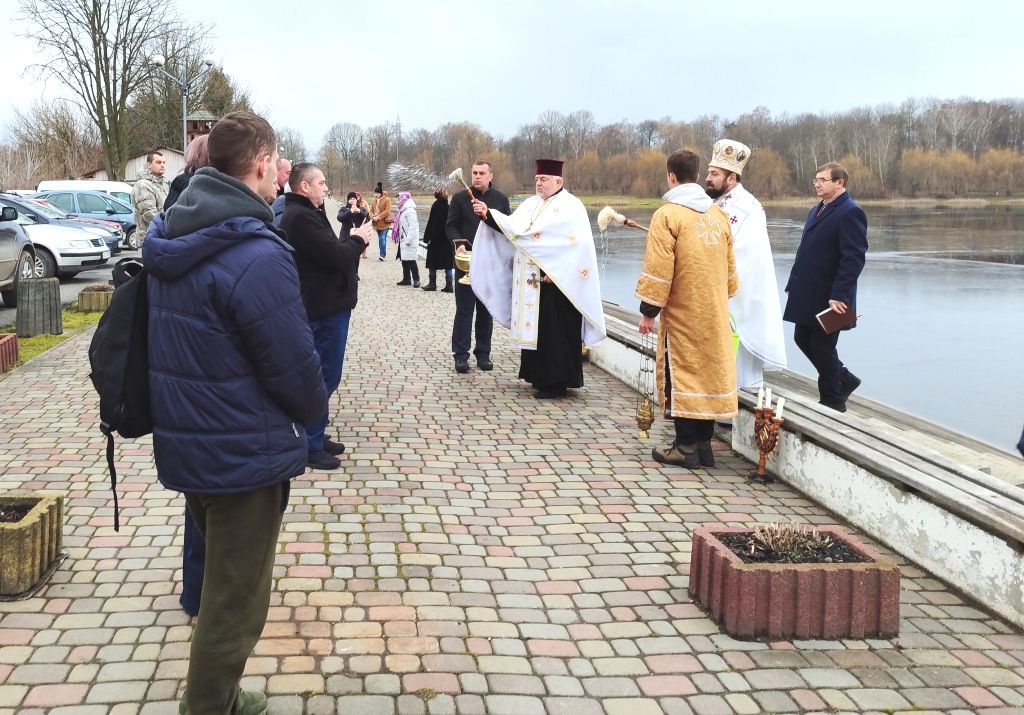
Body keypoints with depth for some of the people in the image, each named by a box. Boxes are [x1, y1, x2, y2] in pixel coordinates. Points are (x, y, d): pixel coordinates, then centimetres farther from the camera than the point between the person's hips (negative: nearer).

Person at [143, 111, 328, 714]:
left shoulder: (171, 240, 4)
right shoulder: (257, 256, -25)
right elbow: (295, 365, -20)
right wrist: (314, 409, 1)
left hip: (184, 440, 10)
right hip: (244, 455, -9)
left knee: (223, 582, 26)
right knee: (237, 605, 7)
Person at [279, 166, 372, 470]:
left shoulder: (305, 214, 16)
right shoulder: (301, 217, -20)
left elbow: (332, 250, 15)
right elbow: (336, 256, -24)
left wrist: (352, 239, 0)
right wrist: (358, 240, -7)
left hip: (327, 304, 11)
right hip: (325, 307, -11)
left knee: (322, 375, 18)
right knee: (324, 377, -5)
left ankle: (315, 436, 27)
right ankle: (310, 446, 3)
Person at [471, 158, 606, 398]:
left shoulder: (570, 206, -5)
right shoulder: (531, 204, 16)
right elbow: (512, 227, 6)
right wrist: (488, 214, -8)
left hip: (556, 281, -7)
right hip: (532, 281, 7)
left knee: (555, 331, -4)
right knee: (534, 329, 10)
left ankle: (556, 383, 2)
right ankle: (540, 376, 20)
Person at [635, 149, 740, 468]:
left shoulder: (668, 215, -11)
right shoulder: (719, 215, 8)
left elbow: (658, 270, -15)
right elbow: (729, 268, 15)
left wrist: (648, 310, -9)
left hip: (681, 313, -6)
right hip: (714, 313, 6)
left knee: (681, 373, 1)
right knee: (710, 370, 10)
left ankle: (686, 445, 4)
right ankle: (704, 442, 16)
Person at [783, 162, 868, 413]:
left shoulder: (850, 213, -14)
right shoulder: (816, 210, 15)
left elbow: (854, 258, -20)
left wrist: (839, 296, -24)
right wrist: (793, 284, 13)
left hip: (829, 297, -9)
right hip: (808, 295, 9)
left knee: (822, 347, 1)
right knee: (803, 340, 15)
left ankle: (832, 401, 18)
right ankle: (844, 380, 30)